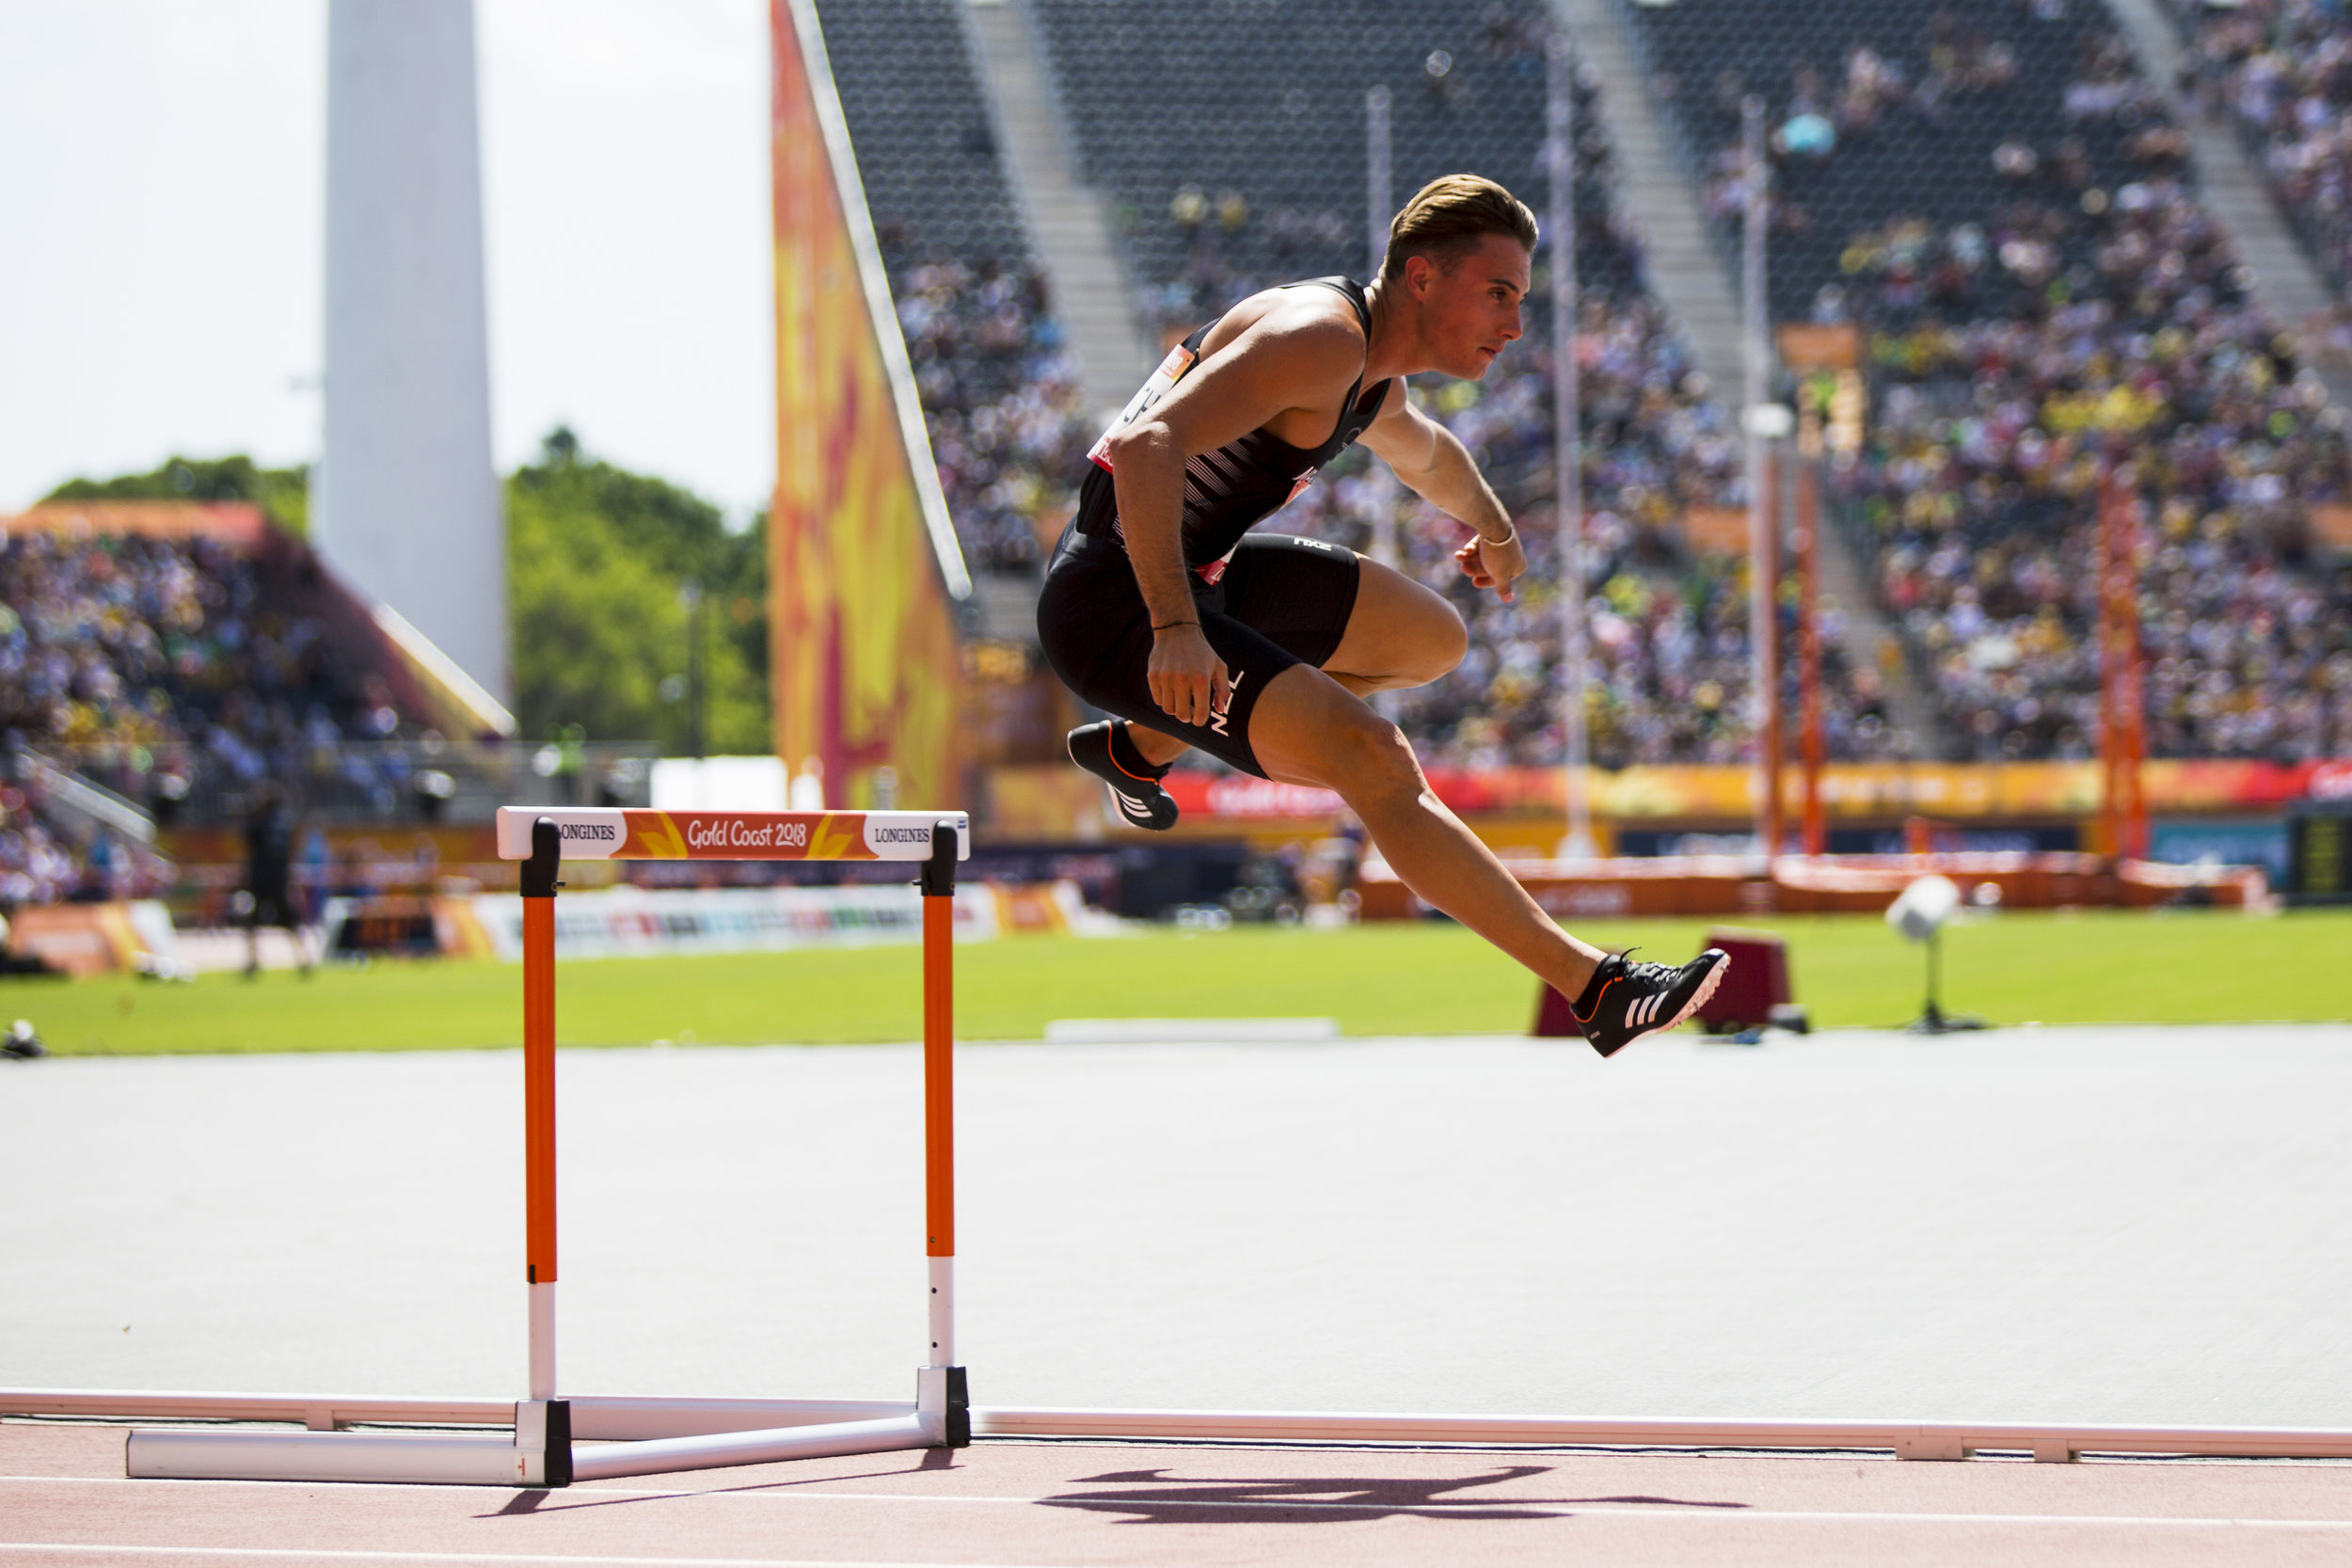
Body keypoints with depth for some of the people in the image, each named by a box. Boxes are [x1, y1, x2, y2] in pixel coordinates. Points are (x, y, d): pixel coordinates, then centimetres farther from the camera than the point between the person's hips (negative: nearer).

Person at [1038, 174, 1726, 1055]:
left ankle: (1138, 747, 27)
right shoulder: (1320, 339, -22)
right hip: (1115, 609, -10)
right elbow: (1145, 449, -34)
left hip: (1195, 577, 10)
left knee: (1433, 642, 22)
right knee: (1375, 762, -22)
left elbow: (1423, 451, 37)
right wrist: (1174, 629, -41)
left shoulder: (1374, 382, 10)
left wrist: (1491, 525, 55)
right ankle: (1593, 987, -18)